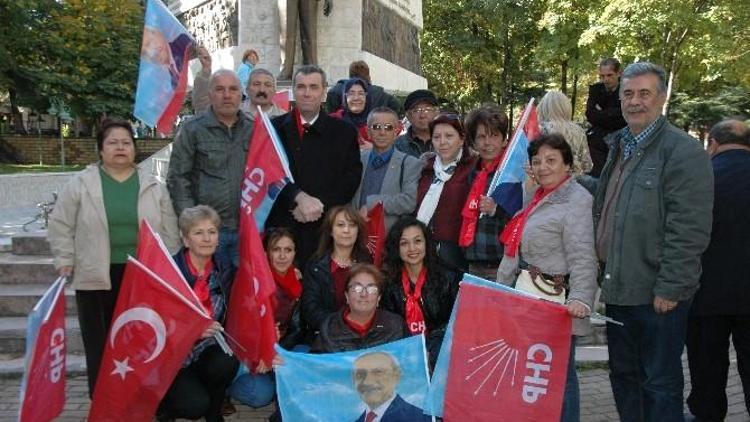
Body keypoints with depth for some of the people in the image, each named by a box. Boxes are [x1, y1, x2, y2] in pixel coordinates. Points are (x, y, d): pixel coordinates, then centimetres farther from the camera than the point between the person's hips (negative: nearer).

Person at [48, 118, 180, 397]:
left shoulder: (153, 186, 6)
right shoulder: (81, 184, 1)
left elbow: (169, 229, 8)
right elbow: (60, 225, 5)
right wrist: (65, 261, -1)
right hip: (96, 278, -1)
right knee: (100, 345, 6)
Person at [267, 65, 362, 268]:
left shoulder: (344, 131, 10)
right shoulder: (274, 128, 8)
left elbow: (351, 177, 3)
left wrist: (319, 206, -9)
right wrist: (300, 198, -17)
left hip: (325, 227, 0)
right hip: (282, 226, 0)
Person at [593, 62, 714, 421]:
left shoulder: (684, 152, -12)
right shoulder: (619, 147, 15)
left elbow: (689, 230, -18)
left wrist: (670, 288, -19)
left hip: (657, 295, -8)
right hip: (618, 287, 8)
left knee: (660, 383, 4)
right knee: (623, 376, 19)